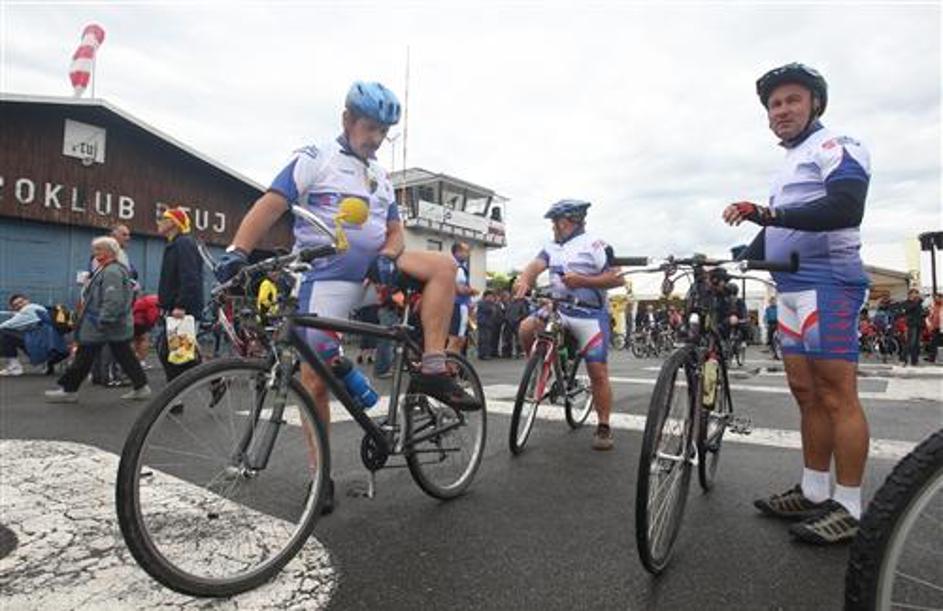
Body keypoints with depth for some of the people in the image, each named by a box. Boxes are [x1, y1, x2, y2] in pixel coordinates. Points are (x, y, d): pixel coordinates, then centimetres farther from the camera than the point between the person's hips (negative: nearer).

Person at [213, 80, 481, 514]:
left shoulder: (380, 177, 18)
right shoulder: (314, 160, 0)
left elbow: (395, 229, 12)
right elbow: (270, 206, -11)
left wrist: (389, 256, -12)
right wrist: (237, 252, -26)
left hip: (373, 273, 5)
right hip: (327, 278, -5)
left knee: (443, 264, -14)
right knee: (316, 379, -6)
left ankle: (432, 372, -16)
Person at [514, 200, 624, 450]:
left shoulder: (595, 245, -7)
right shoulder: (552, 247, 11)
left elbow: (617, 278, -13)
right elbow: (535, 265, -4)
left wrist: (582, 281, -24)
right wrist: (523, 280, -27)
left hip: (590, 314, -5)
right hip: (558, 310, 5)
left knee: (598, 372, -5)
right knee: (526, 328, -21)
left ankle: (603, 427, 9)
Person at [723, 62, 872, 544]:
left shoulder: (835, 147, -2)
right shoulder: (789, 165, 26)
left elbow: (846, 208, -20)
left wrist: (769, 214, -29)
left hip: (827, 283, -9)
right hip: (792, 288, 9)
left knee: (836, 395, -7)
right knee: (807, 393, 10)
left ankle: (849, 508, 1)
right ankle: (813, 492, 18)